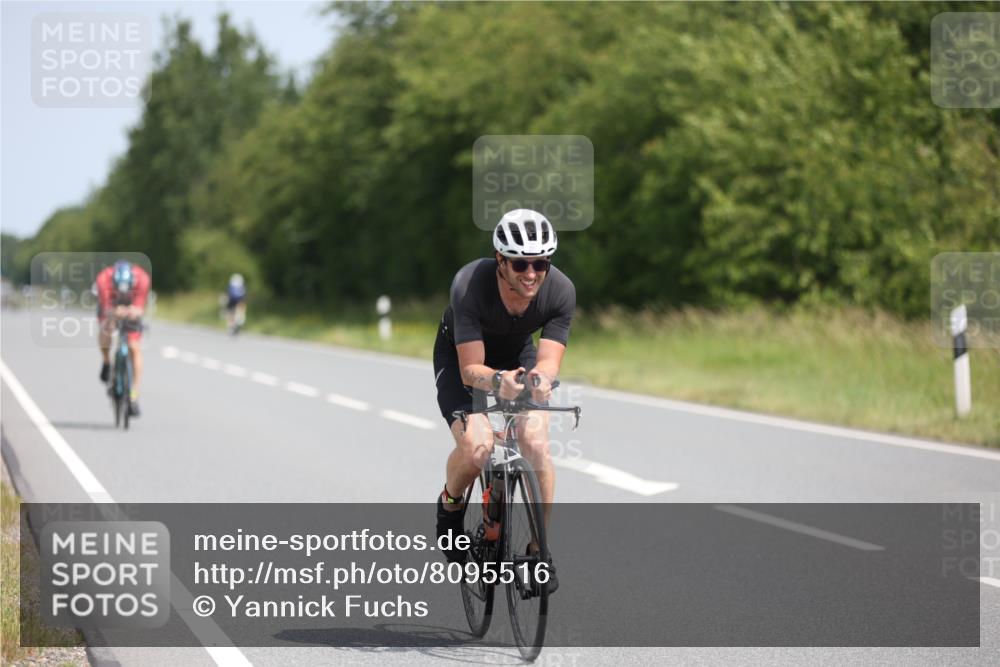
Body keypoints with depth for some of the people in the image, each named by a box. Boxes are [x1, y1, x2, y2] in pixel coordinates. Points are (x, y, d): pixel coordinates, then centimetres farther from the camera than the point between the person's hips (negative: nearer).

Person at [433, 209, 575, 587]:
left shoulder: (561, 291, -28)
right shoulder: (469, 285, -36)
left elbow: (549, 360, -29)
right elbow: (471, 369, -35)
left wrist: (541, 378, -53)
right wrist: (498, 381, -57)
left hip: (518, 354, 2)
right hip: (461, 354, -2)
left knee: (536, 443, -21)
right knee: (476, 447, -27)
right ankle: (450, 506, 8)